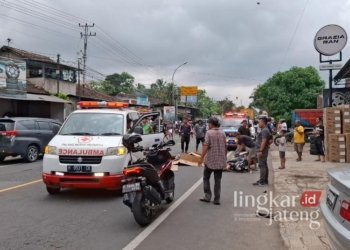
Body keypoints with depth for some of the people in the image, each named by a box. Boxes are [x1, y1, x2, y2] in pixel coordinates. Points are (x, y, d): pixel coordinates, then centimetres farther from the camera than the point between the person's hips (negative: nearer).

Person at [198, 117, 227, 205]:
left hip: (210, 160, -4)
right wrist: (224, 158, 20)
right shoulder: (222, 133, 5)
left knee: (206, 178, 12)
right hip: (220, 161, 4)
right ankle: (217, 199, 10)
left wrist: (202, 158, -11)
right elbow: (225, 147, 8)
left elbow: (205, 146, -16)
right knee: (218, 180, 9)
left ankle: (207, 196, 9)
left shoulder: (209, 133, -10)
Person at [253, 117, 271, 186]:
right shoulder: (265, 130, 17)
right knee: (264, 165, 13)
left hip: (262, 150, -11)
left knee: (262, 165, -9)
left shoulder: (264, 131, -17)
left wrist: (260, 151, -26)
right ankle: (265, 180, 19)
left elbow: (263, 141, -24)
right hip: (263, 150, 11)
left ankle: (262, 181, -8)